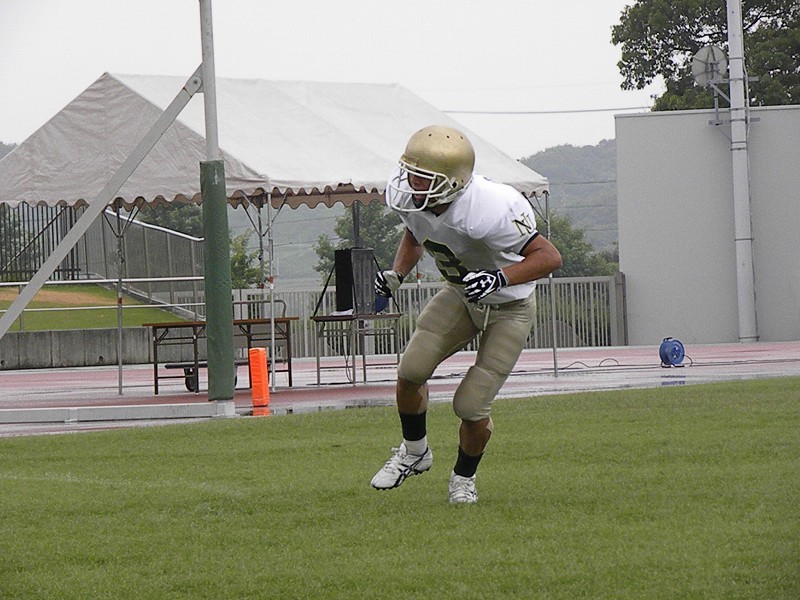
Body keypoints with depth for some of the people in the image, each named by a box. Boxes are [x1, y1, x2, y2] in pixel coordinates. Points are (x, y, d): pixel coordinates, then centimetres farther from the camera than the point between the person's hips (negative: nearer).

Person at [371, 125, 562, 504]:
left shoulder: (487, 212, -39)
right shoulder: (406, 196, -17)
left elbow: (549, 257, -32)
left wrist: (499, 278, -44)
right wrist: (396, 274, -8)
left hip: (508, 307, -5)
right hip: (460, 296, 6)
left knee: (471, 407, -8)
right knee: (411, 371, -11)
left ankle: (464, 477, 22)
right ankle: (414, 452, 17)